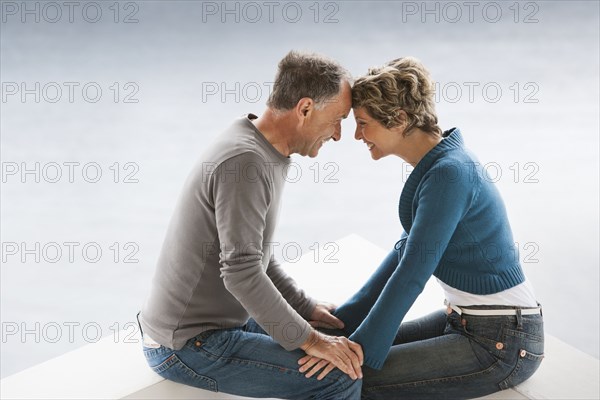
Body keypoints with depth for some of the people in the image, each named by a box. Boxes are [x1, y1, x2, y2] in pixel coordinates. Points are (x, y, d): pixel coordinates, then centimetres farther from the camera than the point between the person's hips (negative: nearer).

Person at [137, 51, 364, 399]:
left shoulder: (265, 153, 6)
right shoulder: (245, 161, -25)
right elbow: (242, 273, -31)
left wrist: (307, 308, 9)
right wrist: (308, 340, -23)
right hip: (190, 348, -10)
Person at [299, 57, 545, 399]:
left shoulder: (448, 174, -23)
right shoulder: (436, 164, 6)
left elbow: (414, 271, -23)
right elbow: (407, 251, 13)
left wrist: (361, 347, -17)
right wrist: (344, 319, 12)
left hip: (501, 344, -9)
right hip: (467, 321, 9)